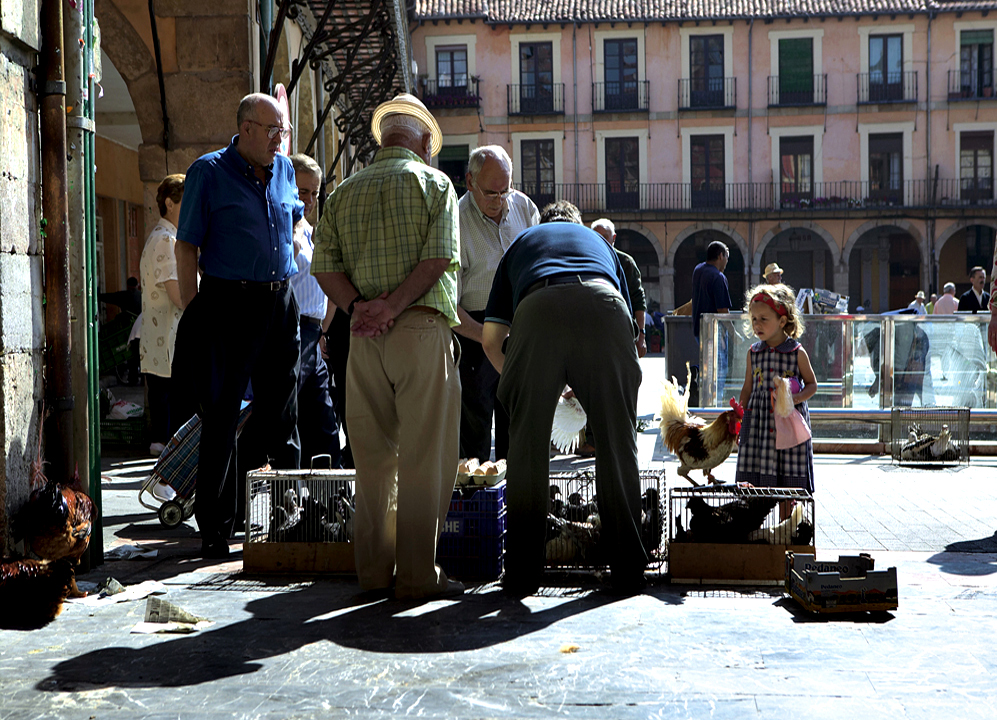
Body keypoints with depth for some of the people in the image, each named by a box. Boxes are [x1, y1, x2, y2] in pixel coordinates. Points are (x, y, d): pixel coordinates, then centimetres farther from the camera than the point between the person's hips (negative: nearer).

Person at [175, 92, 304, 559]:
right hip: (229, 303, -5)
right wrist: (192, 311, -10)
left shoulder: (284, 169, 12)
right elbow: (186, 245, -5)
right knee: (221, 418, -2)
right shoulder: (208, 172, -3)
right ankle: (214, 529, 4)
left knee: (283, 414, 11)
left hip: (280, 301, 5)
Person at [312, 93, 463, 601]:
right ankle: (417, 574, 1)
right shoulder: (433, 183, 3)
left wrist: (357, 305, -4)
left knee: (373, 456, 9)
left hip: (364, 335, 5)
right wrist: (392, 307, -11)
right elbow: (438, 258, -11)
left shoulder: (345, 192, 16)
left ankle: (373, 570, 14)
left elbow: (324, 267, 6)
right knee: (423, 456, -1)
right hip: (421, 328, -5)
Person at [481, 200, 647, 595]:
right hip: (602, 307, 1)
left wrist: (519, 382, 46)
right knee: (617, 443, 10)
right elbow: (629, 315, 41)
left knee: (527, 446, 11)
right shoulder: (598, 241, 41)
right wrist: (592, 384, 55)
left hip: (538, 310, -1)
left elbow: (490, 340, 29)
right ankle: (628, 570, 15)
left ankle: (522, 572, 14)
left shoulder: (521, 243, 38)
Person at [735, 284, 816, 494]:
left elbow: (812, 384, 7)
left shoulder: (797, 353, -3)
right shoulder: (753, 352, 7)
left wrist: (798, 397, -14)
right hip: (758, 420, 3)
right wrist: (738, 421, 12)